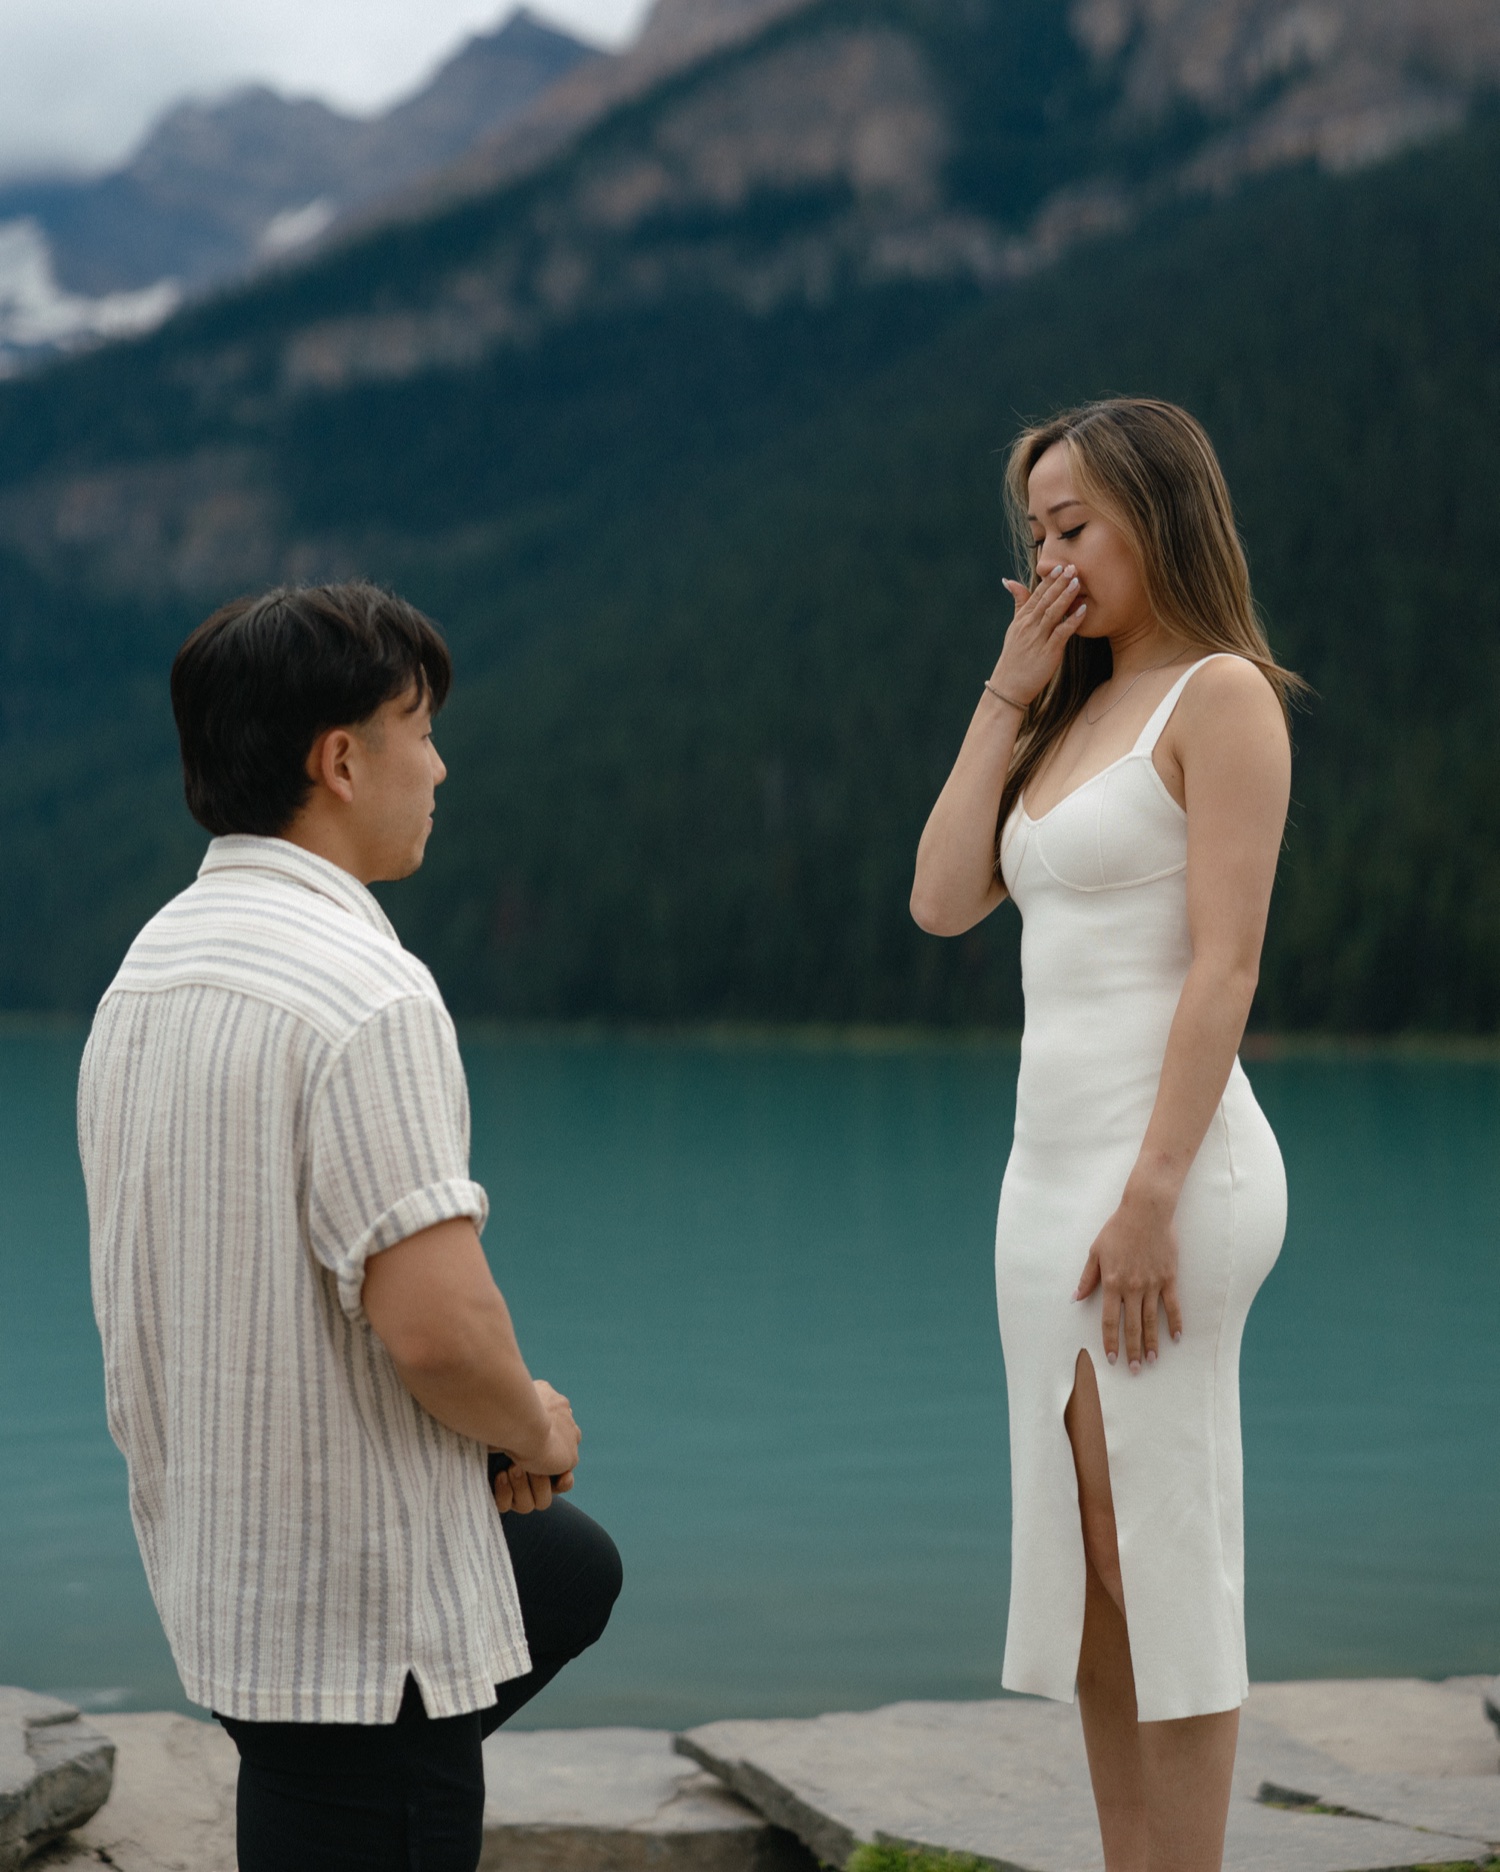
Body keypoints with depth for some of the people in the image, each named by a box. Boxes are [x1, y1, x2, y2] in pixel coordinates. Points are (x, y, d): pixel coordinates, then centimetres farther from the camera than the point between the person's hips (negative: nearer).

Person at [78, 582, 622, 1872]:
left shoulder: (151, 964, 7)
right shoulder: (365, 989, -23)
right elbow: (436, 1320, -29)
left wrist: (492, 1433, 12)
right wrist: (534, 1428, -7)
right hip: (361, 1606, -9)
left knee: (576, 1568, 29)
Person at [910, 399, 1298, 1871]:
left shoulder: (1220, 697, -7)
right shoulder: (1078, 710, 18)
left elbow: (1224, 962, -15)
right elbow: (942, 902, 9)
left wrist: (1152, 1198, -21)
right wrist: (1007, 694, 6)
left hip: (1162, 1161, -9)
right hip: (1050, 1162, 9)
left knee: (1163, 1559, -4)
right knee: (1083, 1562, 11)